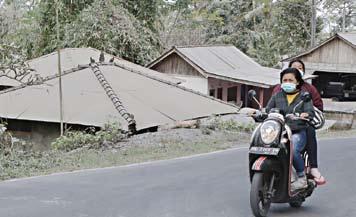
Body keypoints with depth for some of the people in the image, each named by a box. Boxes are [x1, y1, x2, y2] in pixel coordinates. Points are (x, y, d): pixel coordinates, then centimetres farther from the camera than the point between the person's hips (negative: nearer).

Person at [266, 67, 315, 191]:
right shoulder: (277, 96, 19)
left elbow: (310, 111, -3)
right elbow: (267, 111, 12)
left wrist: (306, 115, -27)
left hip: (298, 132, -3)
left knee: (292, 151, -34)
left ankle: (302, 178, -14)